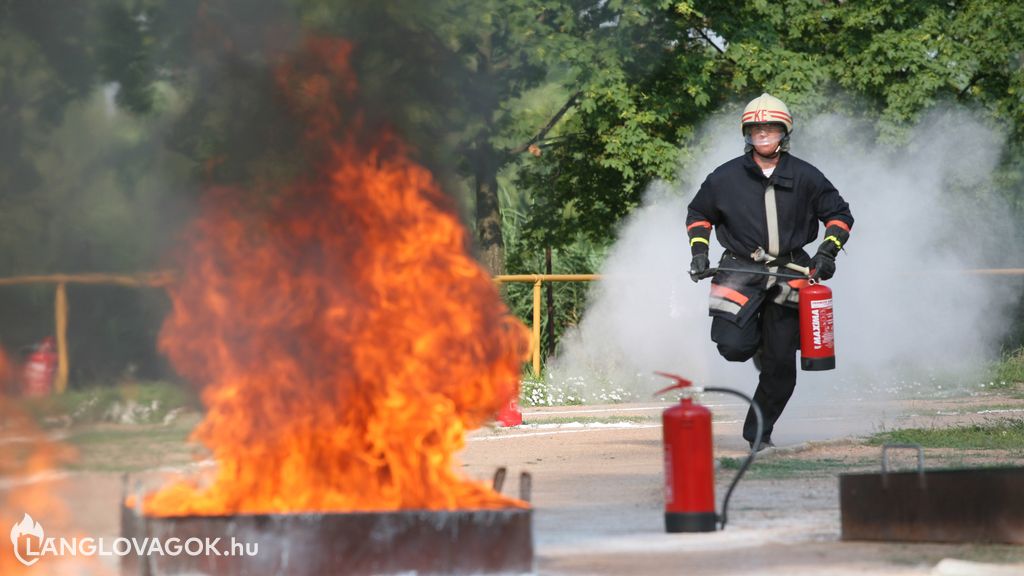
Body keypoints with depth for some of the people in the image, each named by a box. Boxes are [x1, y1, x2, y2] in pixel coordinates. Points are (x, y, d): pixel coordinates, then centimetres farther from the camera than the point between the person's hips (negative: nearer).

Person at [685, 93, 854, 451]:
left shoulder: (805, 177, 4)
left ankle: (759, 433, 13)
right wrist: (699, 251, 3)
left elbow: (839, 215, 13)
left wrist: (827, 252, -2)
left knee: (781, 365, -2)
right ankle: (757, 341, 20)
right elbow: (698, 214, 18)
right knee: (734, 347, -18)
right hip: (741, 270, -1)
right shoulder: (726, 177, 3)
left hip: (789, 272, 1)